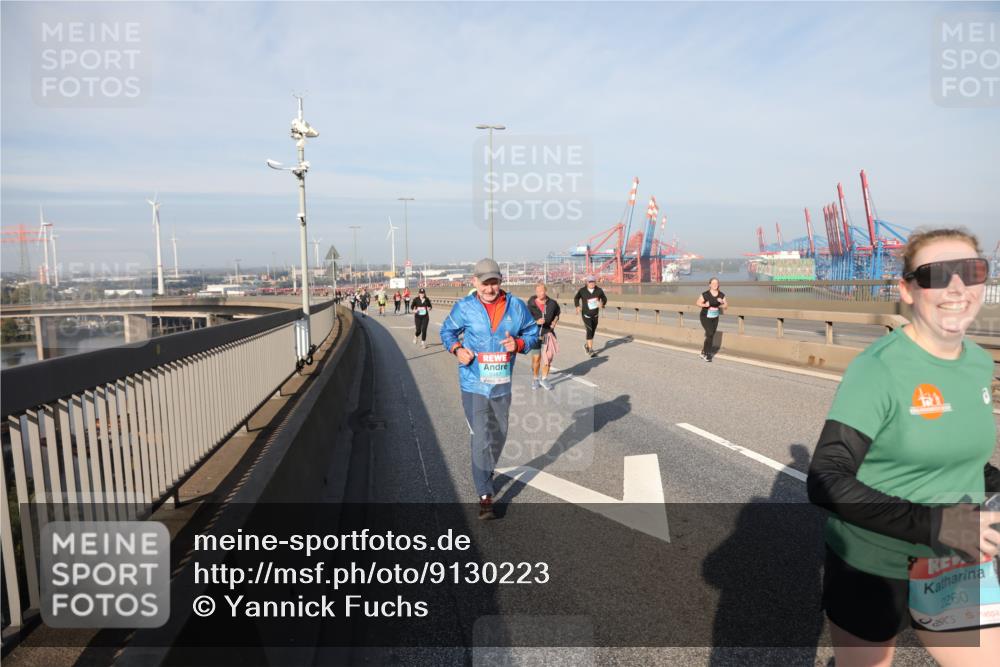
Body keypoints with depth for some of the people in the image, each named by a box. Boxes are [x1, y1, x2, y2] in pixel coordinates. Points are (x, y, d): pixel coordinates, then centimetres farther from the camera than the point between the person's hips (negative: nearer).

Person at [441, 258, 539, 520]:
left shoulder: (516, 306, -3)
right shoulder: (464, 307, -7)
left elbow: (532, 332, 7)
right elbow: (447, 331, 7)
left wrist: (518, 343, -14)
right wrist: (457, 349, -12)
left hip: (502, 384, 4)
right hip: (474, 384, -3)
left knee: (498, 435, 20)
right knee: (480, 439, -7)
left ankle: (486, 473, 47)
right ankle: (485, 495, 3)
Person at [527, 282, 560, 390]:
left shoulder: (552, 303, -2)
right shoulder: (531, 305, -10)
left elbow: (558, 312, 19)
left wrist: (554, 321, 5)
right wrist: (536, 322, -23)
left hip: (548, 334, 2)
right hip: (535, 334, -2)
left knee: (548, 357, 0)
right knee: (536, 358, 5)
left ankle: (544, 379, 18)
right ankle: (535, 379, 26)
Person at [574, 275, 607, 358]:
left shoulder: (599, 290, -4)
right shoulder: (582, 290, -8)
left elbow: (604, 298, 8)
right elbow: (576, 298, 9)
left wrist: (602, 303, -14)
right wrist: (578, 306, -7)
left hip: (595, 315, 4)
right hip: (586, 314, -4)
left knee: (593, 331, 14)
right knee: (589, 331, -17)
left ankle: (587, 345, 39)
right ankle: (591, 350, -14)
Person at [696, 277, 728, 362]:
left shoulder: (721, 295, -4)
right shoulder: (705, 294, -17)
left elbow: (726, 306, 1)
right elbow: (697, 303, -8)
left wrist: (722, 302, -19)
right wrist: (704, 305, -25)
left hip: (715, 318, 5)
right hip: (705, 317, -5)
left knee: (711, 336, 11)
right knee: (710, 334, -18)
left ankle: (704, 352, 29)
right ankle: (706, 354, -5)